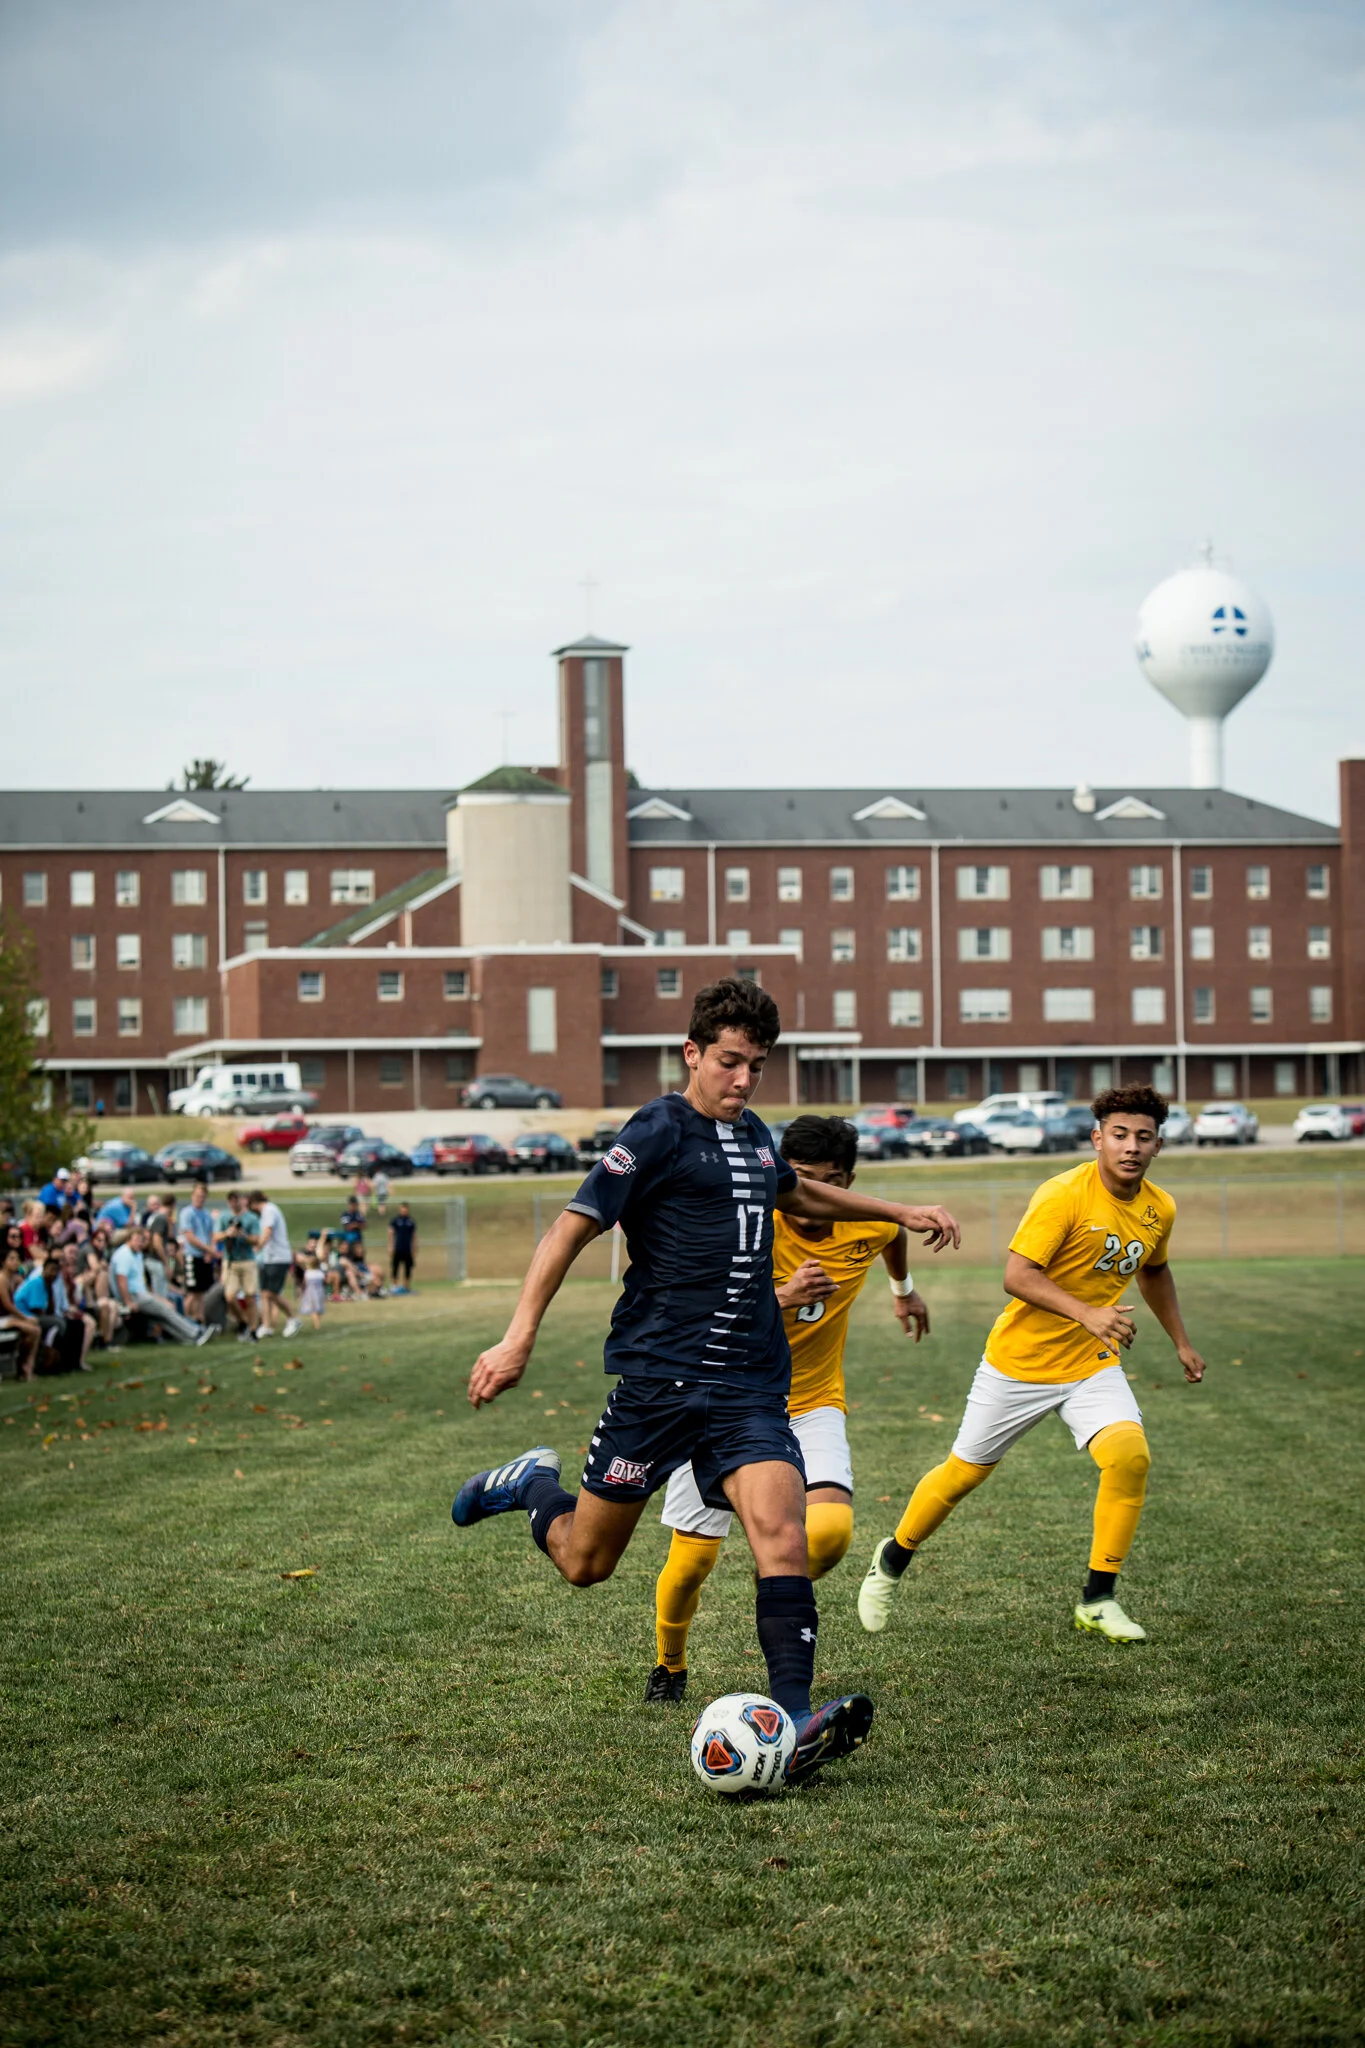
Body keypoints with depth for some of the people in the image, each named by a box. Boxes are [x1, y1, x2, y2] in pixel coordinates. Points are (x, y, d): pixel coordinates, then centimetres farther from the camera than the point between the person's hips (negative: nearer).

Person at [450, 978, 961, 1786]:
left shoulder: (753, 1135, 15)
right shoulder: (659, 1133, -7)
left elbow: (798, 1194, 39)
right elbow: (571, 1230, -10)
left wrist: (900, 1212, 40)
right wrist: (520, 1337, -18)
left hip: (751, 1386, 5)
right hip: (659, 1377, -5)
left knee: (782, 1530, -17)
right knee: (586, 1563, 4)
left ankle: (795, 1723, -23)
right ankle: (535, 1484, 36)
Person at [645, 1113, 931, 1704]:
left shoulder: (868, 1229, -8)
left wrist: (904, 1291, 37)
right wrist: (784, 1297, -36)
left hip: (812, 1405, 2)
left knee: (832, 1530, -24)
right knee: (692, 1559, -1)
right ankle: (670, 1668, 29)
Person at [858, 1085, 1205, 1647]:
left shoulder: (1159, 1209, 0)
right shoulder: (1062, 1195, -21)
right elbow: (1017, 1275, -28)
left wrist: (1180, 1341, 24)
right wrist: (1086, 1313, -39)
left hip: (1093, 1367, 4)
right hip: (1019, 1362, -4)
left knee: (1130, 1454, -22)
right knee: (965, 1472, 8)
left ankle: (1097, 1601, -9)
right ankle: (893, 1559, 36)